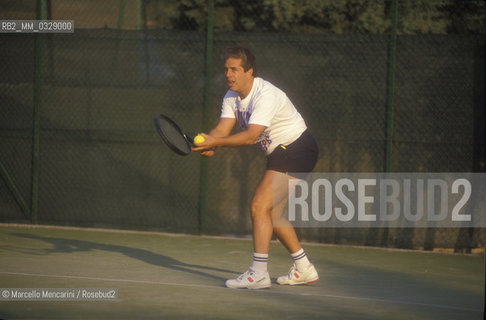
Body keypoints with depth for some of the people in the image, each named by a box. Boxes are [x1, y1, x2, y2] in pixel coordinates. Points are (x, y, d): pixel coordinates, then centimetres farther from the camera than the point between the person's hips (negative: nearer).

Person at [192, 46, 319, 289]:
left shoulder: (265, 95, -25)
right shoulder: (232, 97, 3)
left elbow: (251, 136, -34)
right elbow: (222, 130, -8)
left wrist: (215, 142, -42)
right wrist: (206, 144, -30)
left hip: (298, 149, -10)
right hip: (280, 153, 10)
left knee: (260, 206, -19)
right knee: (271, 211, 15)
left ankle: (259, 273, -21)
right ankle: (304, 269, 25)